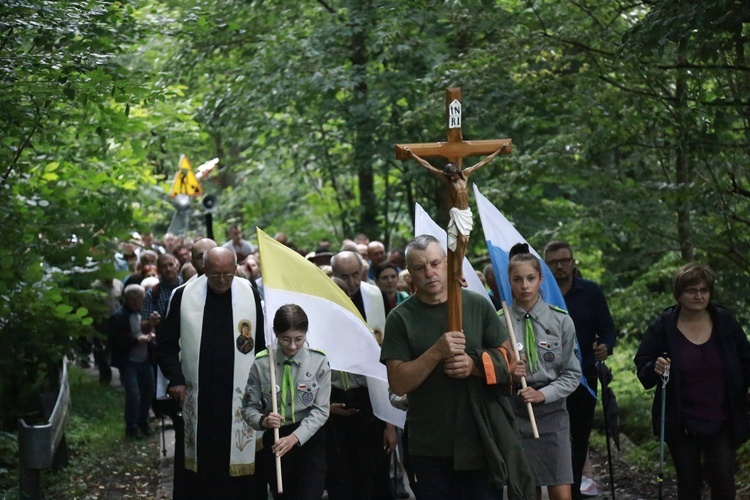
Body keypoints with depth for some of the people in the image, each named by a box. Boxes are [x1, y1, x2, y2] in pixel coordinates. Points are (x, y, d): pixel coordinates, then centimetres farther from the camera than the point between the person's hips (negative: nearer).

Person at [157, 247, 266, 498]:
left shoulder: (250, 295, 0)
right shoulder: (183, 296, -2)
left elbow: (261, 344, 7)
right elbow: (167, 344, 4)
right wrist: (175, 379, -6)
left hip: (238, 397, 0)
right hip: (195, 397, 0)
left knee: (236, 463, 4)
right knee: (194, 464, 6)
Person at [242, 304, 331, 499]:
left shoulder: (318, 361, -7)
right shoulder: (262, 364, -6)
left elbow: (321, 409, -8)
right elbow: (249, 408, 0)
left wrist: (295, 437, -20)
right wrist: (263, 420, -23)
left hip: (310, 438, -2)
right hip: (275, 440, 2)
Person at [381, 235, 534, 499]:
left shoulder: (478, 305, 2)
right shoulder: (400, 318, -2)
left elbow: (508, 359, 6)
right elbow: (398, 384, -8)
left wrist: (475, 365, -14)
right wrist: (437, 352, -21)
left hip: (482, 442, 0)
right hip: (430, 448, 0)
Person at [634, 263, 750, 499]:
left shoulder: (725, 322, 1)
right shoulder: (663, 327, -4)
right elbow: (642, 365, 0)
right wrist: (655, 368, -23)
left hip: (721, 422, 1)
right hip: (682, 424, 0)